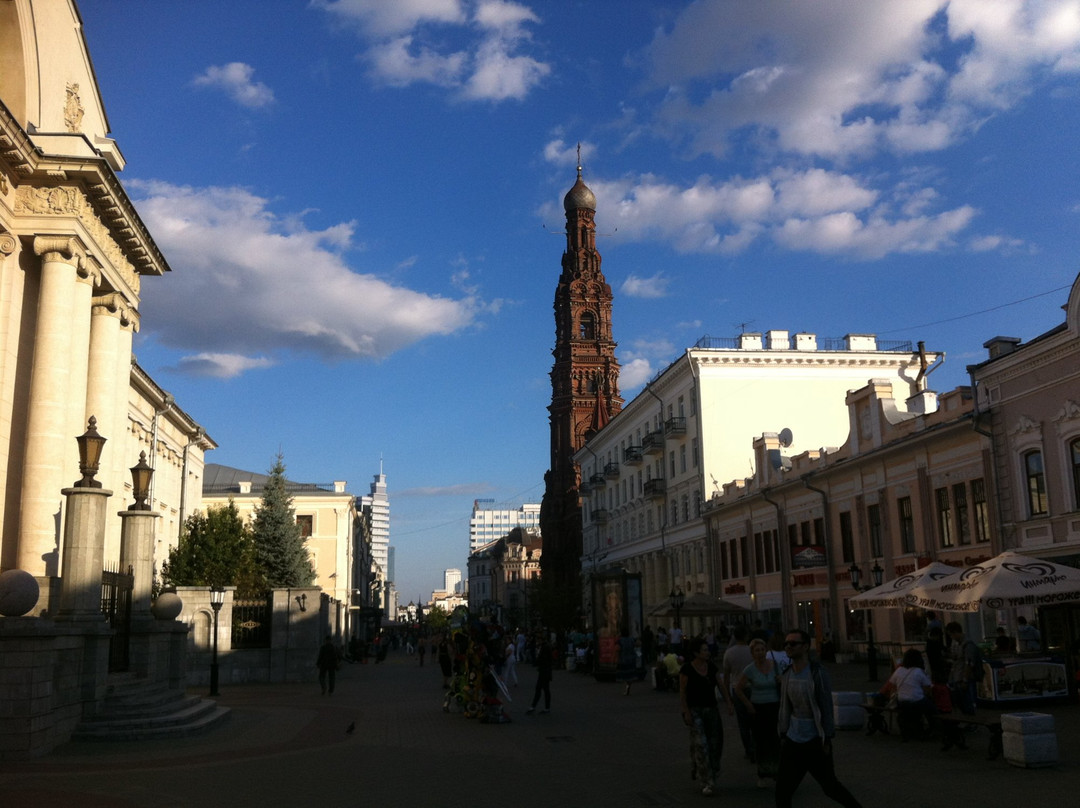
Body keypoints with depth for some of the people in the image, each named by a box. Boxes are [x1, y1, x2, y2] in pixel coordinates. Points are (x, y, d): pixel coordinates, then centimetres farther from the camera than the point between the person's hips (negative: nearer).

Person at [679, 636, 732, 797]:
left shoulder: (712, 667, 4)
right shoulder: (687, 669, -10)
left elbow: (721, 686, 3)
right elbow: (682, 692, -8)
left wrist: (728, 704, -9)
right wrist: (686, 712, -15)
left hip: (711, 709, 5)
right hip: (694, 711, -5)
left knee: (715, 743, 6)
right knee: (700, 744, -14)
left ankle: (696, 770, 30)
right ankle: (708, 782, -11)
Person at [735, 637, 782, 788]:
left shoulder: (775, 665, -2)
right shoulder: (750, 670, -8)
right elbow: (738, 689, 2)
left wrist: (781, 681, -10)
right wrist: (748, 706, -1)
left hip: (775, 707, 1)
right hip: (758, 709, -1)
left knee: (776, 740, -8)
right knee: (760, 741, 5)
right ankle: (762, 776, 18)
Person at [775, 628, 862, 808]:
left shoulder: (817, 673, -13)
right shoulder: (786, 675, 4)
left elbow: (826, 708, -13)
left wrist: (827, 740, -14)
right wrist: (783, 735, 10)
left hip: (815, 742, -5)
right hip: (793, 741, 5)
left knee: (830, 787, 7)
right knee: (782, 792, 3)